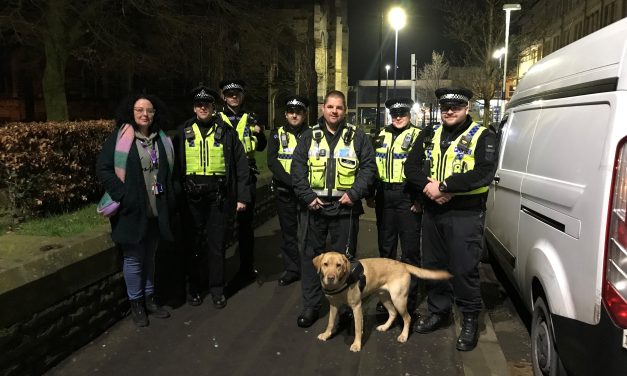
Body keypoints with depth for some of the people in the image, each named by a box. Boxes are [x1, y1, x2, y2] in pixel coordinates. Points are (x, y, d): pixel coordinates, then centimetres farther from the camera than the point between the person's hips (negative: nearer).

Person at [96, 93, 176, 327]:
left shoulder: (161, 139, 9)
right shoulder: (119, 138, -5)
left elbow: (169, 170, 18)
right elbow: (103, 169, -9)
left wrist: (169, 200, 8)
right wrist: (123, 195, -17)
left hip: (156, 210, 5)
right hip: (131, 210, -4)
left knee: (149, 256, 16)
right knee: (133, 258, 5)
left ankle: (149, 299, 30)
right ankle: (136, 304, 20)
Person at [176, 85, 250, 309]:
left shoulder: (226, 132, 4)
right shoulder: (184, 132, 7)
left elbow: (240, 166, 2)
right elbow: (176, 165, 7)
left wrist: (242, 196, -3)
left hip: (219, 195, -1)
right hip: (192, 196, 1)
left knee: (217, 243, 4)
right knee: (195, 242, 9)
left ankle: (217, 288, 18)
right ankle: (195, 287, 24)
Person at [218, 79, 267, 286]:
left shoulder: (250, 118, 11)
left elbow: (261, 147, 14)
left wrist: (259, 133, -6)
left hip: (246, 175, 1)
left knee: (245, 222, 7)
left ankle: (246, 268, 18)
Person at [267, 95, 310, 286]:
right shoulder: (277, 135, 6)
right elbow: (272, 162, -6)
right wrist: (292, 181, -19)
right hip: (284, 191, 1)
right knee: (288, 231, 10)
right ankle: (292, 269, 22)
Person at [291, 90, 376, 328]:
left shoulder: (357, 137, 5)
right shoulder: (310, 136, 8)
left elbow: (368, 167, 1)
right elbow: (298, 168, 3)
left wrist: (354, 193, -12)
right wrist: (307, 196, -8)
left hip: (345, 207, -1)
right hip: (314, 206, 2)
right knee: (311, 255, 7)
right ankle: (310, 306, 19)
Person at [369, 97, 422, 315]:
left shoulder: (418, 136, -2)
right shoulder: (382, 136, 14)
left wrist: (420, 199, -14)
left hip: (407, 197, -5)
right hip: (384, 197, 5)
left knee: (410, 249, 0)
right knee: (385, 246, 12)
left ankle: (409, 297, 10)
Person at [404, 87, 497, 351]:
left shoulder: (482, 136, -4)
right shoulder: (429, 134, 12)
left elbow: (484, 173, -18)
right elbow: (411, 167, 6)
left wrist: (444, 187, -21)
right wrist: (427, 185, -15)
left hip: (465, 215, -5)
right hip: (432, 212, 6)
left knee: (464, 269, -2)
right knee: (433, 265, 15)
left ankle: (470, 321, 15)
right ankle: (439, 312, 32)